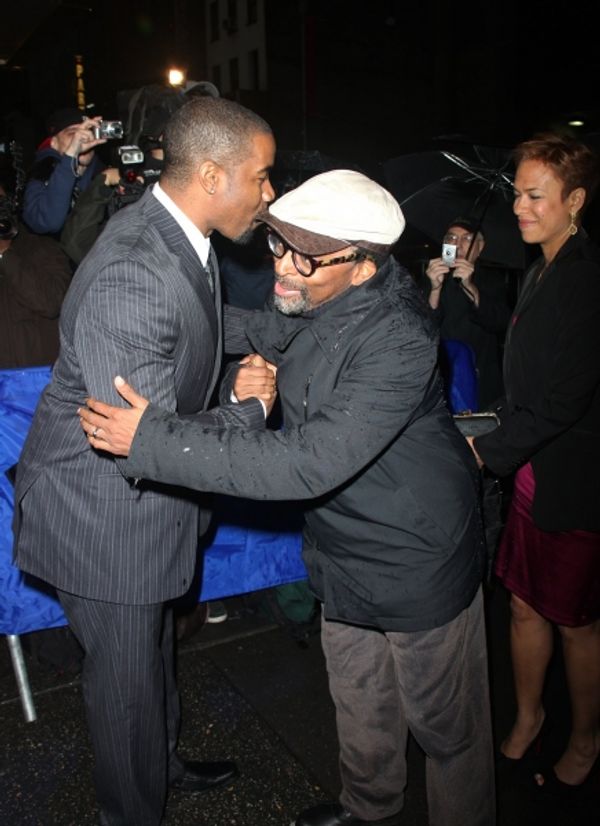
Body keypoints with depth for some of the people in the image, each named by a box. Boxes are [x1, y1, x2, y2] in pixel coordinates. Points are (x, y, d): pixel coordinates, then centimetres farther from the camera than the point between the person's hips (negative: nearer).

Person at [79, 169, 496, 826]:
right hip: (347, 552, 8)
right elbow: (267, 331, 18)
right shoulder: (314, 298, -7)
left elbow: (309, 462, -37)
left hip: (418, 567, -7)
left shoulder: (397, 341, -31)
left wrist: (153, 440, -36)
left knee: (445, 724, 17)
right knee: (361, 710, 27)